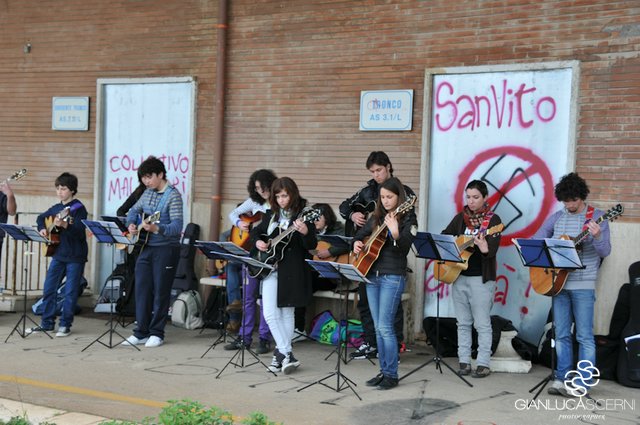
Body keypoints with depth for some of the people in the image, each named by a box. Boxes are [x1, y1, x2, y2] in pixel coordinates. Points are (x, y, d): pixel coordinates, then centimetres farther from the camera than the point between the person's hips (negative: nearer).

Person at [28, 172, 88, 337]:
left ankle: (65, 325, 9)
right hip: (58, 254, 7)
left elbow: (79, 231, -22)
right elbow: (41, 217, 29)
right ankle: (47, 323, 18)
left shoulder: (79, 208, -10)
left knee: (70, 291, 0)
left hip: (75, 256, -7)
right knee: (49, 288, 8)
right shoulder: (56, 208, 11)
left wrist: (63, 225, -36)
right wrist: (42, 229, 10)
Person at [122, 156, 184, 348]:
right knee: (142, 289, 6)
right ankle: (141, 332, 14)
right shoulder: (148, 193, 9)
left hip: (166, 249, -7)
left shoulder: (173, 195, -13)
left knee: (161, 291, 1)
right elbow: (134, 210, 25)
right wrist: (131, 224, 4)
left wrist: (157, 229, -38)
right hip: (146, 247, 7)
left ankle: (157, 333, 11)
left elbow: (177, 226, -22)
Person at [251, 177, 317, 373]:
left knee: (287, 313, 5)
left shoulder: (304, 215, -6)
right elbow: (256, 231, 25)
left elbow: (312, 245, -12)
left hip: (292, 270, -4)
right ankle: (286, 355, -2)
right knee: (270, 314, -5)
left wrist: (305, 232, -33)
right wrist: (257, 241, 3)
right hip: (271, 267, 5)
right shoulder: (271, 214, 10)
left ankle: (280, 353, 16)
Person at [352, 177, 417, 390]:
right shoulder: (377, 217, 14)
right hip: (372, 275, 7)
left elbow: (405, 248, -17)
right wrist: (357, 243, 5)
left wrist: (395, 233, -35)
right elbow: (360, 234, 26)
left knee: (385, 326, -10)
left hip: (393, 277, -7)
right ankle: (383, 371, 17)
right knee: (378, 327, 9)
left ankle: (392, 375, -2)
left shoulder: (407, 218, -5)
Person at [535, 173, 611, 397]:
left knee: (584, 335, -1)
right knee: (561, 334, 9)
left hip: (583, 285, -4)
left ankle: (582, 384, 3)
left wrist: (597, 237, -31)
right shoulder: (556, 218, 9)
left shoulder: (596, 217, -3)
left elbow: (605, 252, -10)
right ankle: (562, 378, 16)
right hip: (558, 283, 4)